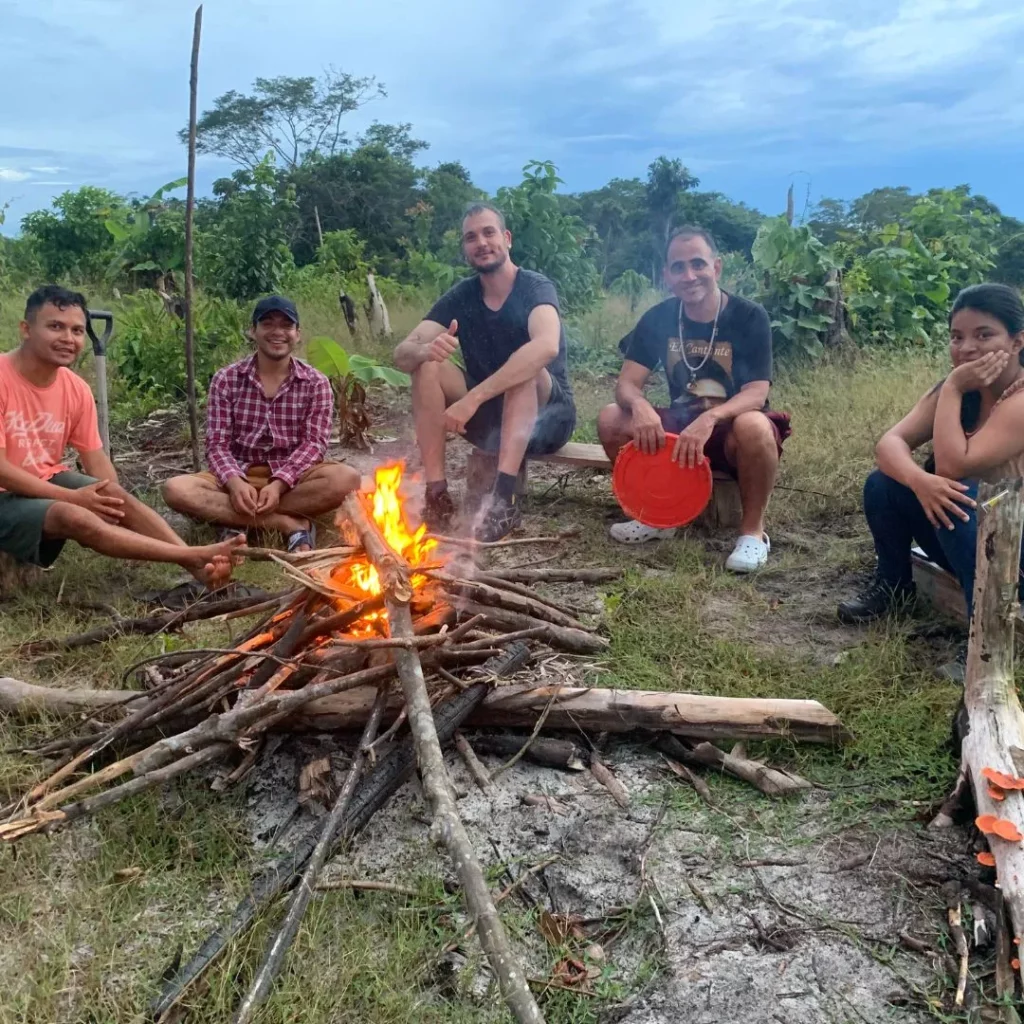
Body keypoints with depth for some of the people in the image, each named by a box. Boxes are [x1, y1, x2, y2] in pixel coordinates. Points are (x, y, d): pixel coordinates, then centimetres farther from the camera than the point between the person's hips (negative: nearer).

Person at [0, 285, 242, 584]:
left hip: (49, 483, 6)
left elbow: (96, 460, 3)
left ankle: (198, 566, -33)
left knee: (116, 495, -22)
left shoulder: (76, 388, -1)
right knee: (70, 514, -32)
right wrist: (73, 497, -23)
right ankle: (198, 556, -40)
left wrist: (112, 500, -17)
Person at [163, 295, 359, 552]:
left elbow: (314, 443, -7)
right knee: (176, 489, -27)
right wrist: (234, 482, -26)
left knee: (346, 478, -31)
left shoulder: (316, 383, 1)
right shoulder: (226, 380, 2)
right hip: (240, 476, 1)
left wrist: (279, 483, -25)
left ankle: (238, 519, -25)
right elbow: (217, 445, -4)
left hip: (292, 477, -1)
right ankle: (291, 525, -30)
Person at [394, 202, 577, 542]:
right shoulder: (460, 297, 0)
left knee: (525, 368, -34)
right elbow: (402, 354, -9)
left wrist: (472, 398, -43)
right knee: (427, 365, -18)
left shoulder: (535, 287, -14)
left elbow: (547, 347, -37)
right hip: (488, 418, 4)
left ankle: (504, 498, -40)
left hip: (546, 417, -4)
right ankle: (437, 495, -24)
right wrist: (426, 350, -36)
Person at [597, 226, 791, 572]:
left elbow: (756, 393, -22)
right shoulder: (658, 318, -4)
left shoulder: (749, 317, -14)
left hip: (731, 432, -3)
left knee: (753, 426, -39)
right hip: (680, 427, 4)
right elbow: (627, 383, -9)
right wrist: (640, 406, -35)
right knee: (611, 418, -19)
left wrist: (709, 418, -41)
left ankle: (753, 529, -16)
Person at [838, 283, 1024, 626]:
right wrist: (919, 480, -36)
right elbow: (889, 442, -14)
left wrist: (953, 389, -27)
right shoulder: (960, 388, -2)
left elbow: (953, 466, -33)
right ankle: (894, 587, 11)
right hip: (964, 533, 7)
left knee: (960, 499, -34)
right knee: (882, 485, -10)